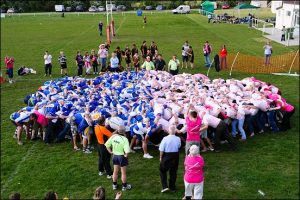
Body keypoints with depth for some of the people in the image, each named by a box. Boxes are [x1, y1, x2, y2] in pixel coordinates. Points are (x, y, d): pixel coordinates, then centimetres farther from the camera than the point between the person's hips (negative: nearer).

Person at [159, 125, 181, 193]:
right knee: (173, 172, 16)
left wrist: (160, 157, 0)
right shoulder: (178, 139, -12)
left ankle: (165, 186, 5)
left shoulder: (165, 138, -20)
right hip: (175, 156, 3)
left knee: (162, 171, 15)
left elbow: (161, 149, -14)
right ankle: (172, 187, 27)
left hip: (166, 156, -3)